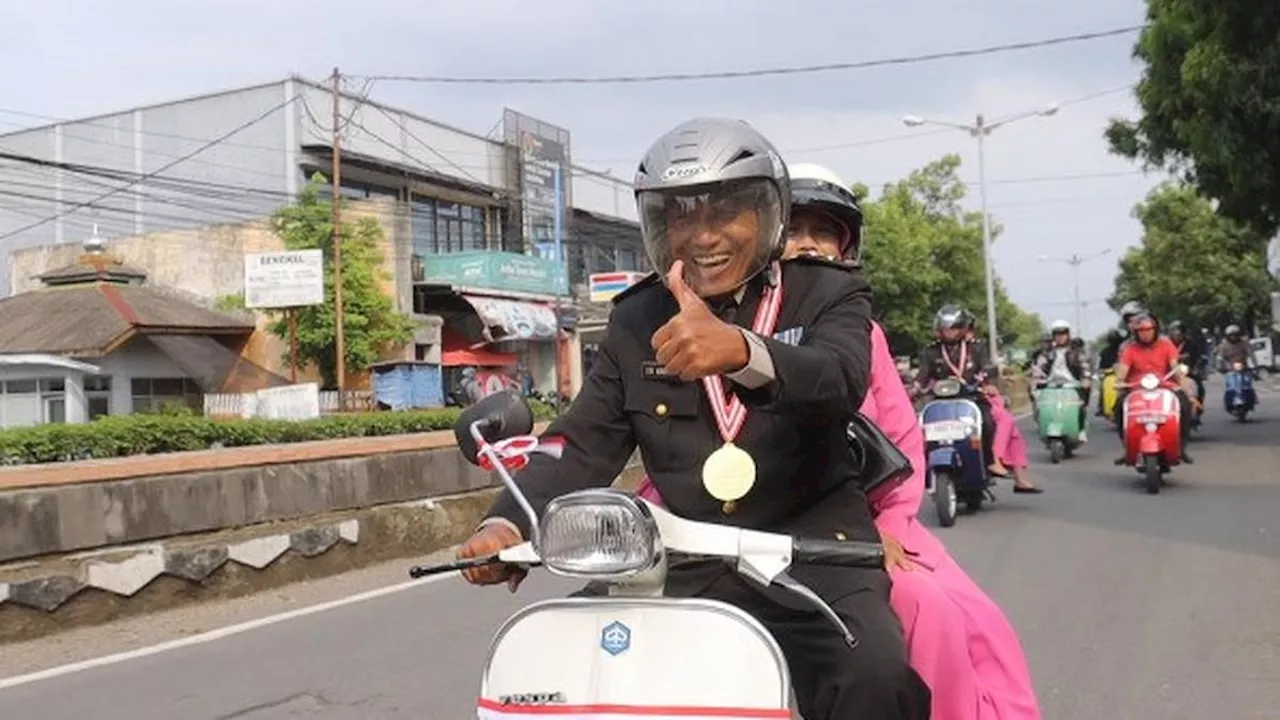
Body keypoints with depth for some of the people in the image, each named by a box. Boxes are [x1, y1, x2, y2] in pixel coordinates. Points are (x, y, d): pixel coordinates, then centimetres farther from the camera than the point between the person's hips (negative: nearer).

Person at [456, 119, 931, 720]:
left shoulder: (826, 295, 3)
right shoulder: (636, 323, 12)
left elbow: (840, 382, -19)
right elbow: (585, 443, 7)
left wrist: (743, 352, -42)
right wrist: (508, 524, -13)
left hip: (809, 553, -3)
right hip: (681, 566, 4)